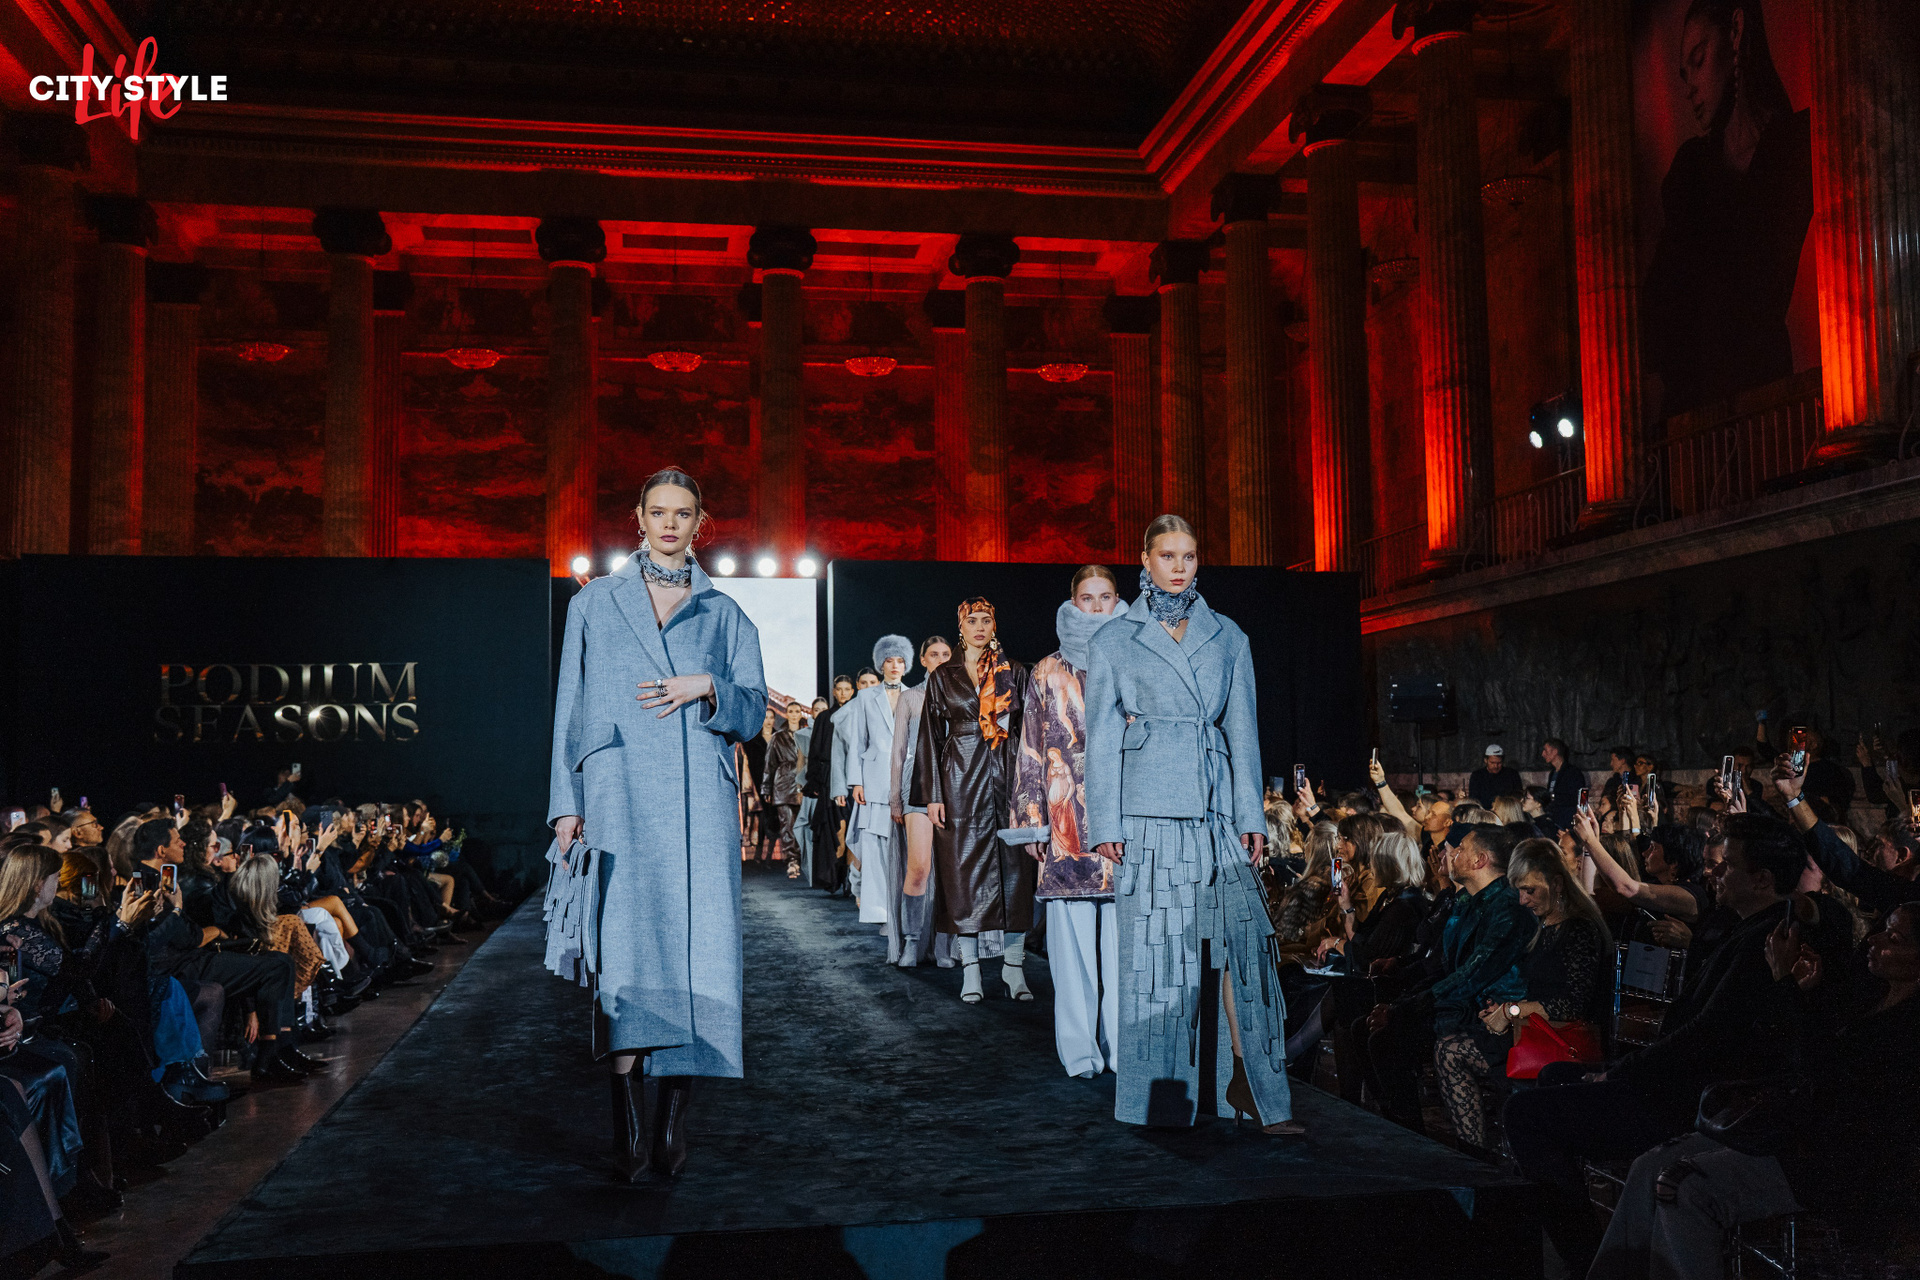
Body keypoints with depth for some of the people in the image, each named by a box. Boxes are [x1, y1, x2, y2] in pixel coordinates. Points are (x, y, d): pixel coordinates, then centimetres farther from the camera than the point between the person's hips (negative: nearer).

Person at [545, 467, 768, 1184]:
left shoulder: (724, 616, 17)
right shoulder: (595, 605, 16)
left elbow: (753, 715, 12)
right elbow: (570, 710, 11)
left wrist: (707, 687, -9)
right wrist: (566, 805, 3)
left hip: (700, 805, 1)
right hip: (620, 797, -1)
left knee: (694, 949, -7)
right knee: (624, 949, -11)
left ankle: (673, 1121, 0)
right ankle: (628, 1125, -7)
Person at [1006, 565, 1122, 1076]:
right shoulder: (1047, 673, 11)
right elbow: (1032, 752, 9)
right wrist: (1031, 820, 2)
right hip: (1066, 821, 0)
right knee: (1072, 933, -1)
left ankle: (1123, 1045, 7)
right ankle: (1080, 1048, 8)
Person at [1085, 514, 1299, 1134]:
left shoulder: (1227, 637, 14)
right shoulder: (1114, 641, 8)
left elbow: (1242, 729, 11)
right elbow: (1102, 738, 6)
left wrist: (1252, 814, 4)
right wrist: (1105, 822, -2)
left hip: (1217, 814, 2)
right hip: (1149, 814, -2)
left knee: (1240, 941, -4)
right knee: (1156, 950, 0)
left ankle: (1264, 1098, 2)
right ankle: (1160, 1102, 10)